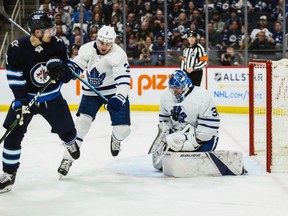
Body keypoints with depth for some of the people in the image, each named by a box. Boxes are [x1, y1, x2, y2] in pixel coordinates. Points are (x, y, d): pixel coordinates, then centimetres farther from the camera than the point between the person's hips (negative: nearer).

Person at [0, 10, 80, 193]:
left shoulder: (57, 45, -14)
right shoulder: (16, 49, -20)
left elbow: (67, 76, -7)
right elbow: (15, 80, -15)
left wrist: (61, 70, -30)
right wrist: (20, 103, -22)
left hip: (52, 97, 2)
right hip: (26, 97, -2)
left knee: (67, 130, 10)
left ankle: (71, 144, 49)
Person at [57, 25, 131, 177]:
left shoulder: (118, 55, -24)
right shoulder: (87, 49, -12)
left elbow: (124, 80, -33)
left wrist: (120, 97, -49)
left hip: (114, 92, -2)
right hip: (92, 92, 2)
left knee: (122, 129, -9)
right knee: (82, 122, -15)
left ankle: (116, 138, 32)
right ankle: (67, 159, -6)